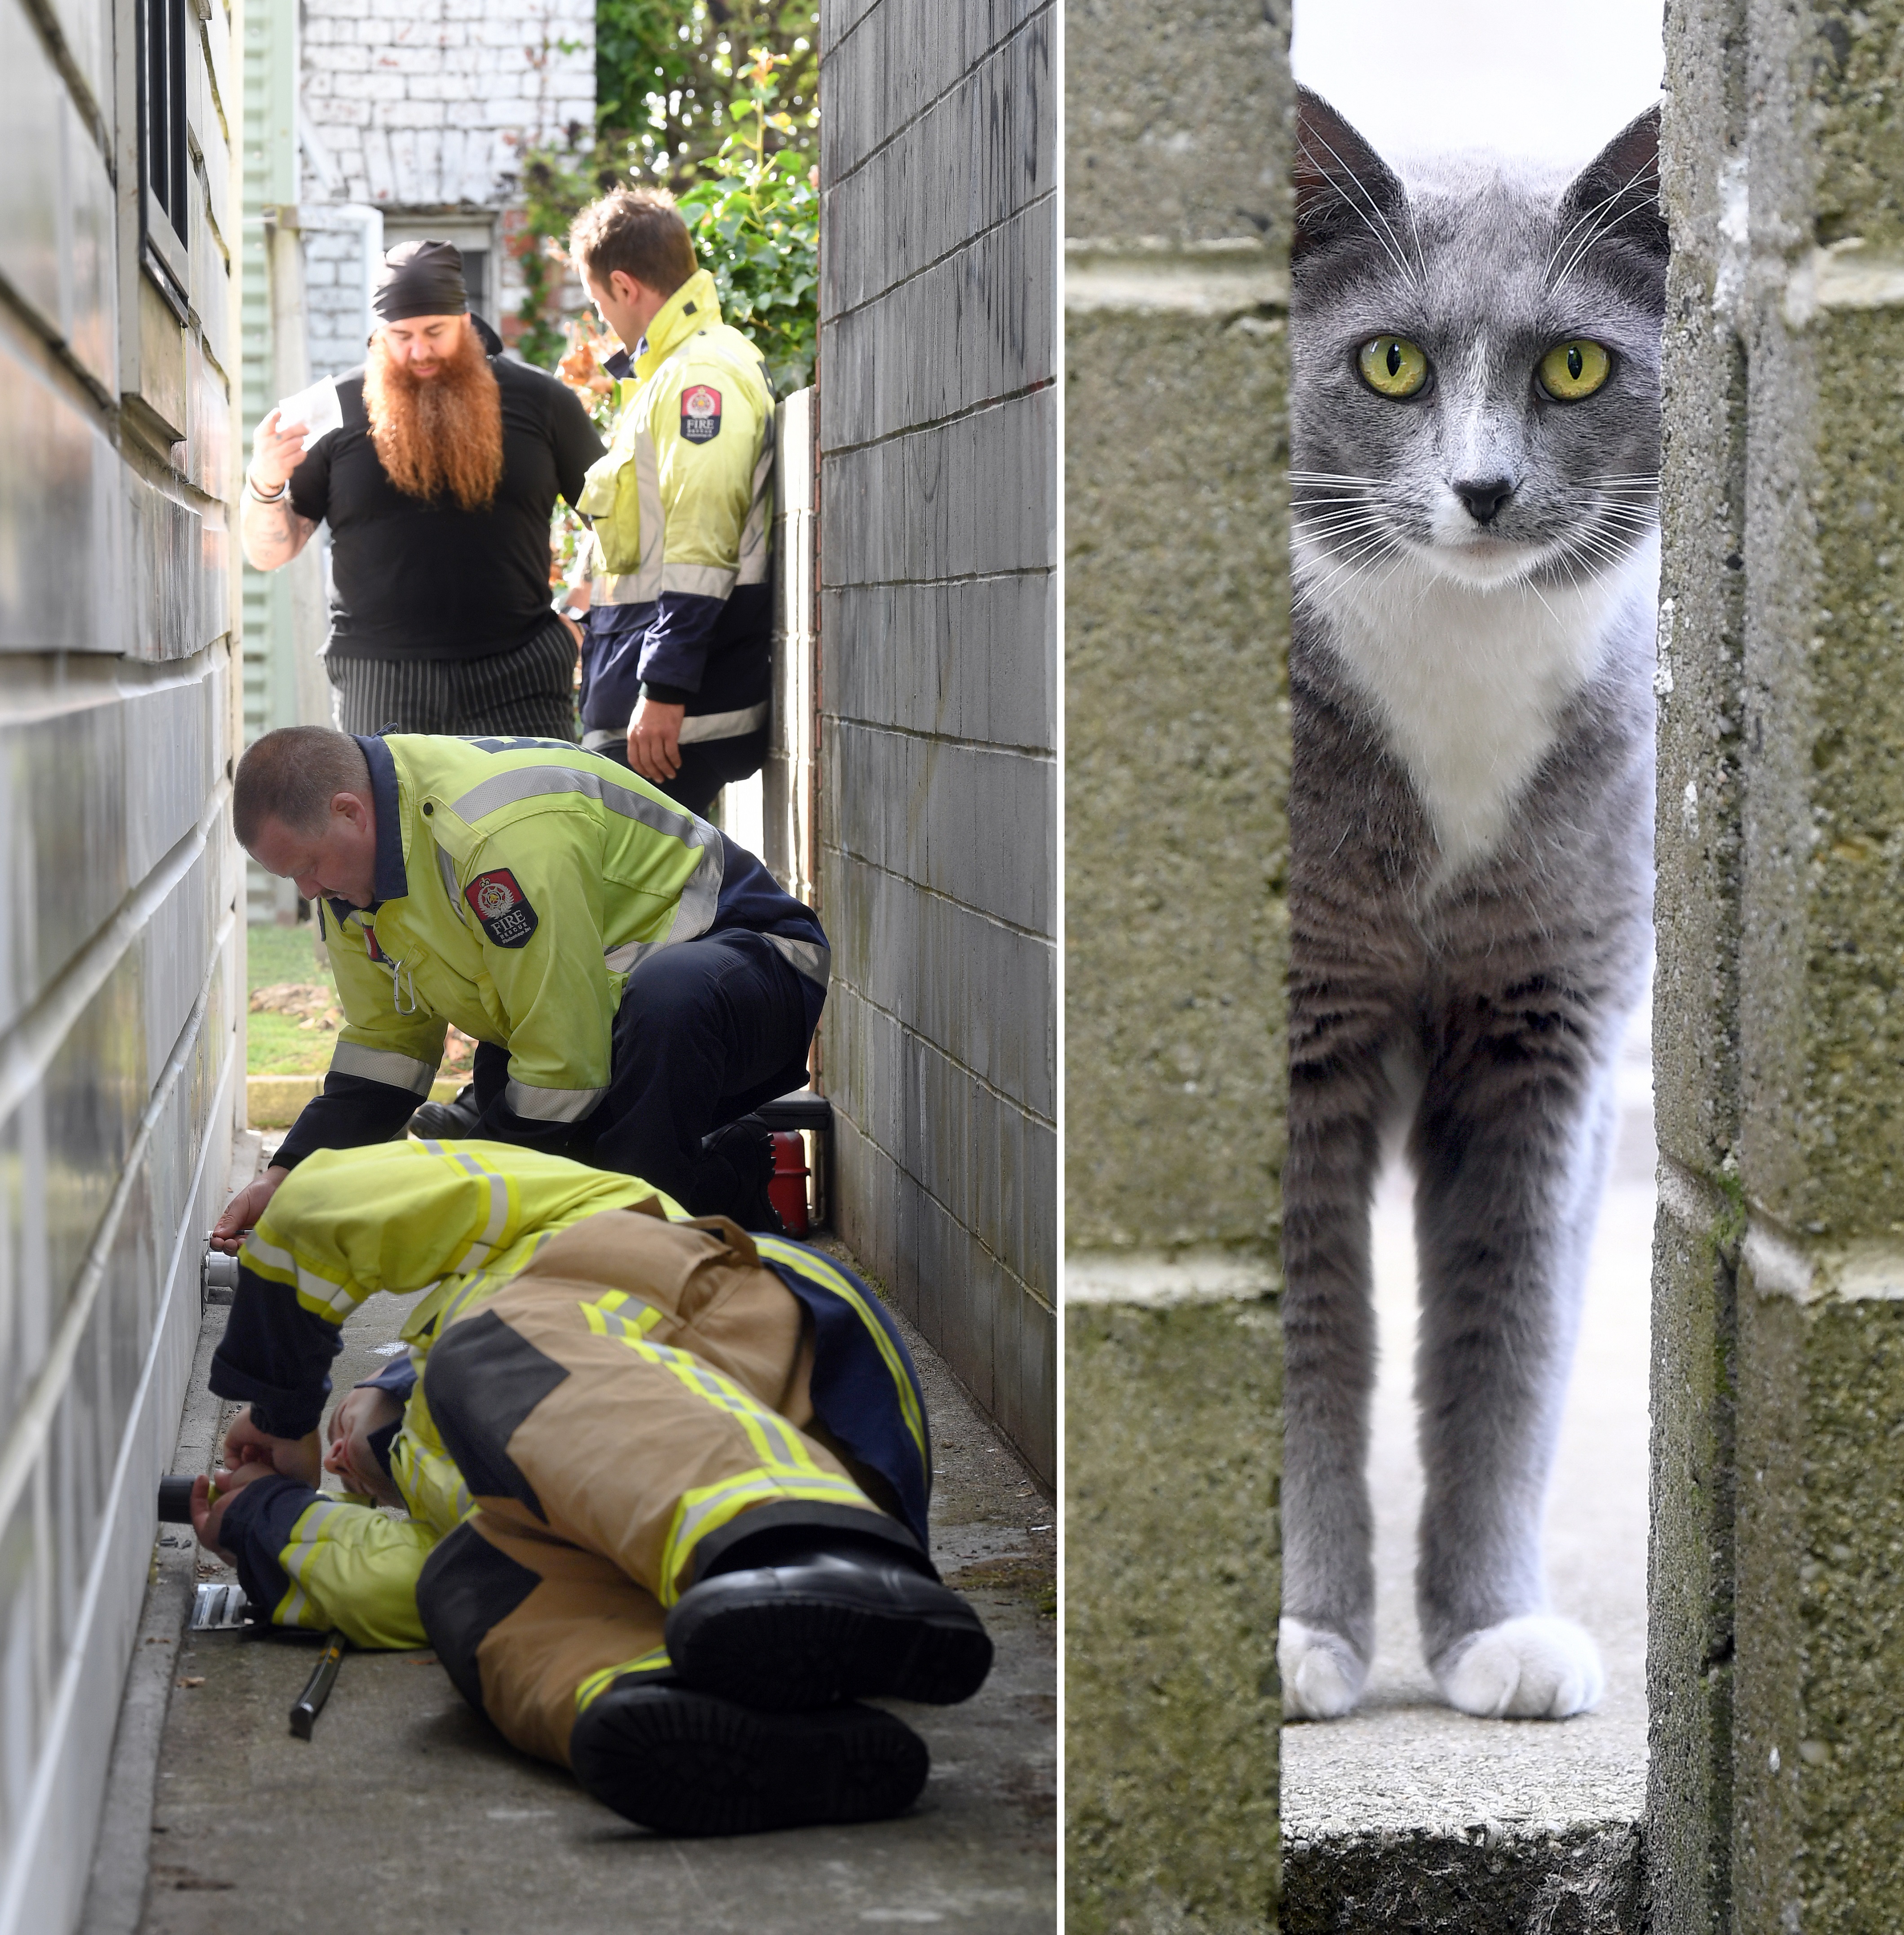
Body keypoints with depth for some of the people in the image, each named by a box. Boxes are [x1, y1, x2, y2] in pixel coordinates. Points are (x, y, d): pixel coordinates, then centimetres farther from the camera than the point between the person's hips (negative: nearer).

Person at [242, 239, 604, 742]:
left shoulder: (539, 401, 6)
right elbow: (270, 553, 6)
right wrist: (265, 486, -14)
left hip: (518, 680, 0)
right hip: (379, 690, 0)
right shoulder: (336, 408, 4)